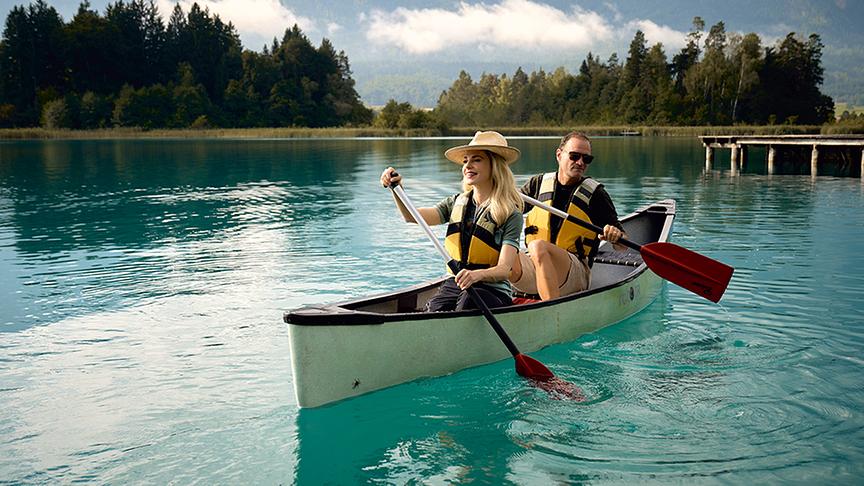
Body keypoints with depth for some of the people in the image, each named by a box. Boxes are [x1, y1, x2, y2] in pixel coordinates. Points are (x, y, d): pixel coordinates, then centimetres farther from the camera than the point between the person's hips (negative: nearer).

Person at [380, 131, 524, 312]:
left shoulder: (511, 214, -5)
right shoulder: (456, 203, 11)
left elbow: (503, 269, -15)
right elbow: (412, 216, -2)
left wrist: (478, 275, -37)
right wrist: (396, 188, -20)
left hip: (492, 290, -4)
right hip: (454, 284, 4)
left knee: (468, 299, -37)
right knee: (432, 313, -27)